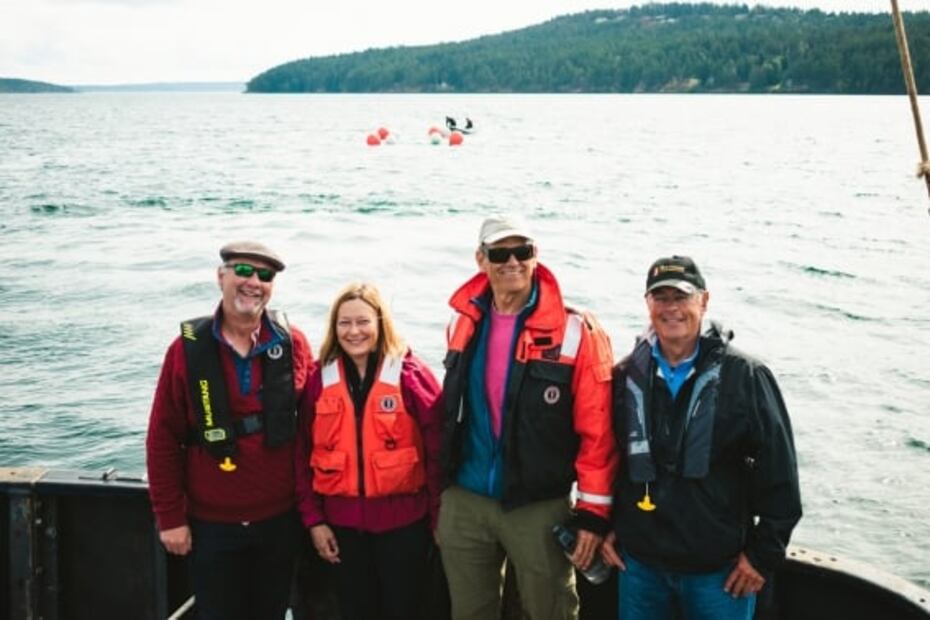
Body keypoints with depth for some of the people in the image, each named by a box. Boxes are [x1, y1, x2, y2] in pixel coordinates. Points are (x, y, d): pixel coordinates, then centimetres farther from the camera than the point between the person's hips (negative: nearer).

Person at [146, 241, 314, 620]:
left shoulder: (292, 344, -3)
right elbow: (163, 440, -5)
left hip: (279, 520, 2)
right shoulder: (188, 349, -8)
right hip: (211, 525, -1)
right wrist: (170, 518, -6)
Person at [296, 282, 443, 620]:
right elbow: (304, 454, 5)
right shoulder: (320, 380, 2)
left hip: (402, 519, -3)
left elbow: (437, 452, -6)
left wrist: (438, 518, -5)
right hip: (343, 521, 3)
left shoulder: (411, 375, -7)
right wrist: (313, 519, 1)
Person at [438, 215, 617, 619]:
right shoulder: (464, 322, 3)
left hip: (540, 507, -4)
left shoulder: (574, 331, -12)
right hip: (464, 502, 4)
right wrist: (443, 485, 15)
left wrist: (593, 512, -12)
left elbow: (596, 430, -12)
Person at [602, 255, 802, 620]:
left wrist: (764, 554, -5)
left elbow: (779, 472, -6)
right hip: (640, 563, 3)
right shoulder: (626, 376, 3)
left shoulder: (744, 376, -8)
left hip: (720, 569, -3)